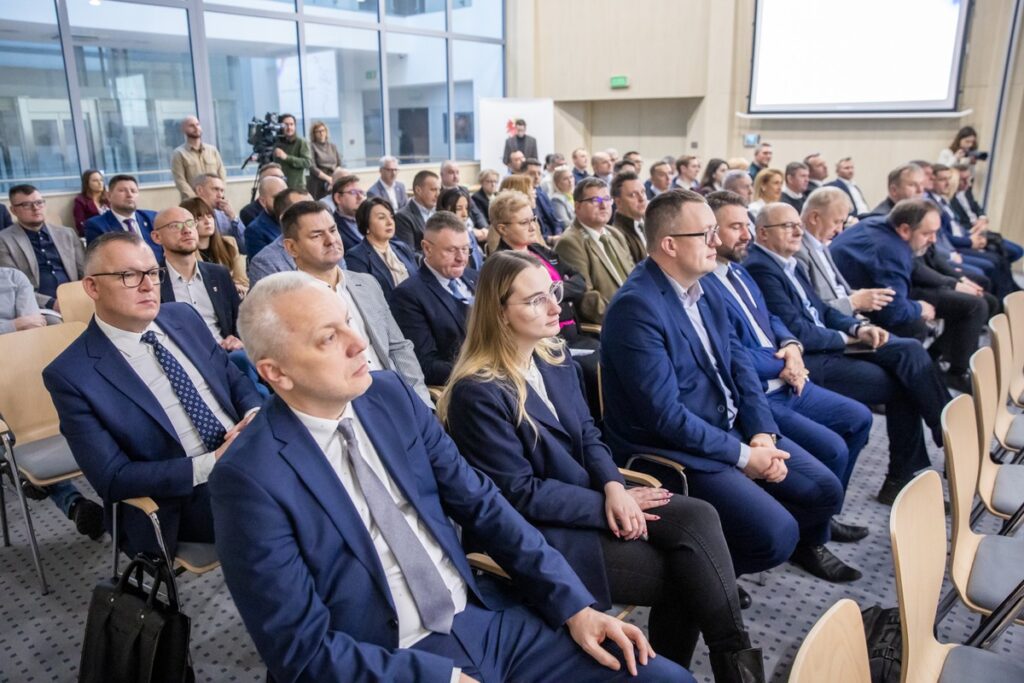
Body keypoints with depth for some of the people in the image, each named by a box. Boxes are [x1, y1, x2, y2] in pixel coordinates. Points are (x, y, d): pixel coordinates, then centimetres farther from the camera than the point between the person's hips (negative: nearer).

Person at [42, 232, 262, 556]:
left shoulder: (184, 317, 8)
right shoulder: (71, 375, -8)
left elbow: (235, 380, 15)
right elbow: (112, 479, -11)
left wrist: (254, 417, -9)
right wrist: (212, 462, -21)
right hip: (187, 496, -6)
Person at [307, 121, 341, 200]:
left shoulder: (333, 146, 16)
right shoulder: (311, 147, 1)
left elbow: (340, 165, 14)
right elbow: (312, 168, -7)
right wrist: (328, 178, -15)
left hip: (333, 183, 4)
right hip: (318, 184, -4)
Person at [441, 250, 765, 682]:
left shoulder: (555, 359, 5)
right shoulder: (478, 393, -20)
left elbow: (588, 435, 9)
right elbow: (521, 495, -18)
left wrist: (614, 487, -12)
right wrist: (605, 503, -14)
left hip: (589, 495, 7)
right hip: (539, 531, -7)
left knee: (698, 517, -15)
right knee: (679, 575, -15)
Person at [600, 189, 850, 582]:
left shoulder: (704, 287, 5)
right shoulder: (635, 307, -24)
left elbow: (739, 363, 7)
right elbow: (665, 414, -25)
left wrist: (763, 433, -7)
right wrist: (742, 456, -18)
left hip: (734, 428, 8)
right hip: (676, 450, -8)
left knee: (825, 490, 7)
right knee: (776, 534, -19)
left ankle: (807, 544, 41)